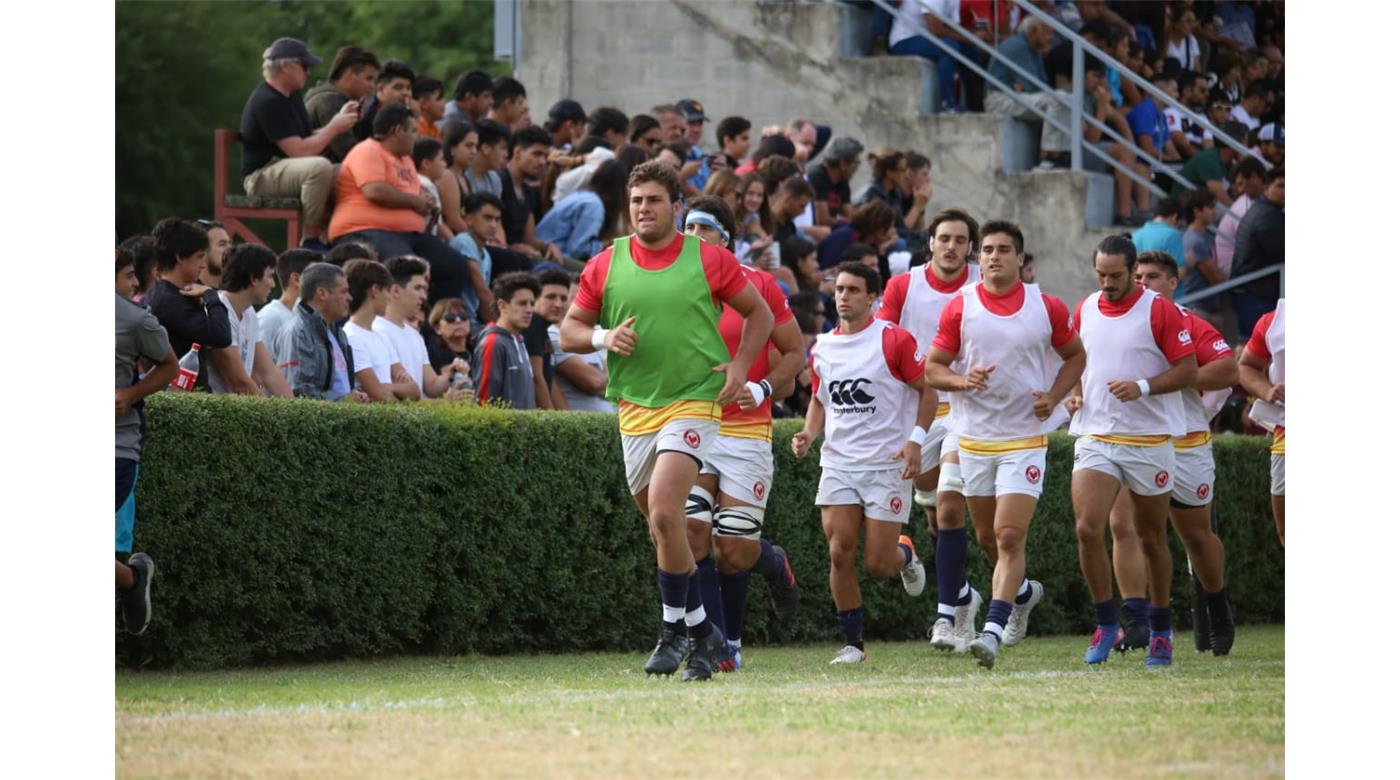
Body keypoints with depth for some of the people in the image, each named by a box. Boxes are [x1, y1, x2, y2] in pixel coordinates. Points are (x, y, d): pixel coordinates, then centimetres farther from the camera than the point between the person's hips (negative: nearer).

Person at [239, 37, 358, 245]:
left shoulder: (291, 96, 16)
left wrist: (339, 120, 3)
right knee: (320, 167, -35)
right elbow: (299, 150, -22)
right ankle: (310, 241, -27)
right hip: (262, 176, -10)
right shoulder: (267, 103, -17)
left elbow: (307, 138, 15)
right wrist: (334, 127, -11)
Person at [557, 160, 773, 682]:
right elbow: (569, 330, 10)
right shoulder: (605, 266, 5)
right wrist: (603, 337, -11)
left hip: (693, 400, -4)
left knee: (664, 512, -21)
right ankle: (703, 633, 25)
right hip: (634, 408, 4)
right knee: (659, 522, 10)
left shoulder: (709, 259, -2)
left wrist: (740, 364, -5)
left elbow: (759, 313, 9)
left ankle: (675, 629, -8)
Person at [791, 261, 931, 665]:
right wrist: (809, 434, 1)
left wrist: (915, 440, -14)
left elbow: (926, 389, -3)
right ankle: (853, 643, 2)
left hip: (887, 464, -4)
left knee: (878, 565, -4)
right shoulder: (822, 348, 9)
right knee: (840, 553, -8)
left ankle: (905, 554, 33)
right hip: (838, 462, 4)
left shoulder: (894, 340, -7)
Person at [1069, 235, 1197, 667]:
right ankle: (1105, 623, -1)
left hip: (1148, 439, -3)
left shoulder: (1160, 311, -7)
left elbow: (1187, 369, -8)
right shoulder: (1084, 311, 8)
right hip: (1094, 435, 3)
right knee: (1087, 529, -14)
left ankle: (1161, 631, 22)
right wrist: (1073, 393, 3)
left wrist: (1142, 387, -21)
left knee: (1151, 539, 7)